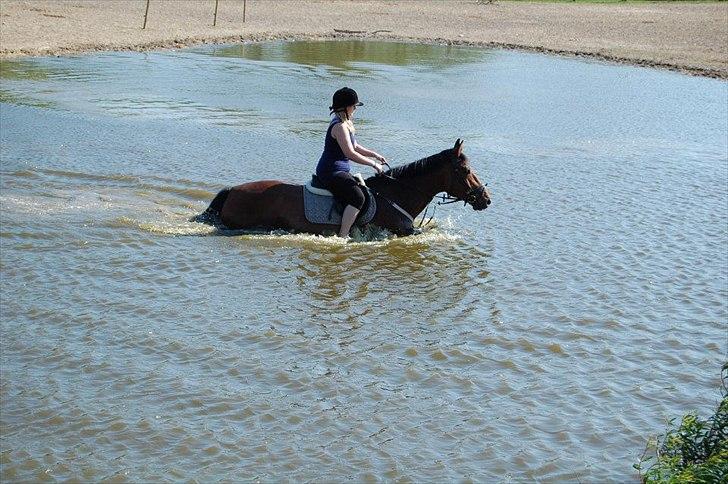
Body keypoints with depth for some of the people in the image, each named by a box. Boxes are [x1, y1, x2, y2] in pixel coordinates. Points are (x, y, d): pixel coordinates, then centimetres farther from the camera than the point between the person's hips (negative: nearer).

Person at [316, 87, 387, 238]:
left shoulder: (346, 123, 14)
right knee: (358, 197, -25)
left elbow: (355, 146, 25)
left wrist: (373, 154, 12)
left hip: (340, 171, 11)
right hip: (331, 173, -11)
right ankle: (342, 236, -27)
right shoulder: (340, 126, -19)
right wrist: (373, 164, -17)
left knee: (366, 189, 21)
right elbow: (350, 153, -25)